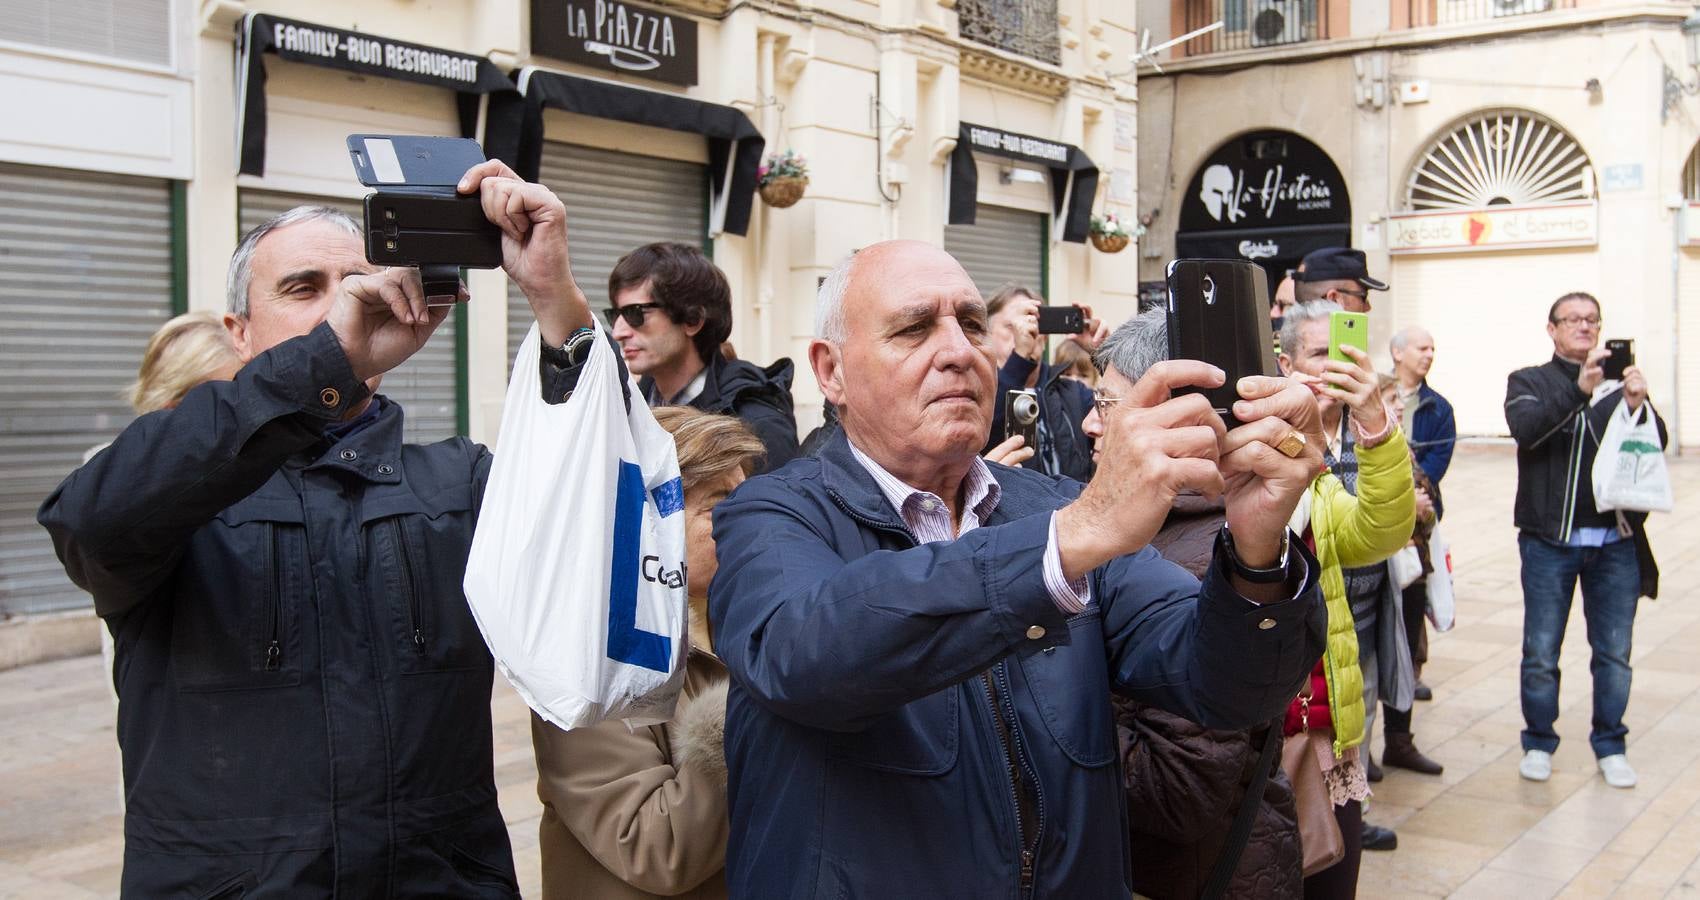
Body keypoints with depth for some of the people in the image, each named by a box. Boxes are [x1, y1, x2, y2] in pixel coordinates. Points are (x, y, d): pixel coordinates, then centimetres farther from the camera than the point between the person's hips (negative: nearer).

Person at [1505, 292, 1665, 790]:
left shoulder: (1621, 384, 11)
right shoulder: (1529, 382, 5)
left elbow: (1656, 446, 0)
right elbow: (1526, 429, -15)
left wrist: (1638, 406, -19)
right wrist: (1579, 389, -28)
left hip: (1616, 542, 2)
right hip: (1550, 542, -2)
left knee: (1614, 653, 7)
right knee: (1541, 654, 4)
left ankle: (1610, 746, 21)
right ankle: (1539, 743, 19)